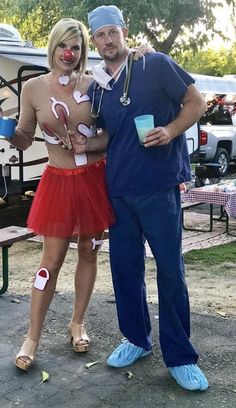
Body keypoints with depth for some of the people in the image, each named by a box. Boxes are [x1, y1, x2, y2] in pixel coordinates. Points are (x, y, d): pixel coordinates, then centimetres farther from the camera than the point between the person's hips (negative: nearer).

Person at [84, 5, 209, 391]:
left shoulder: (156, 65, -3)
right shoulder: (96, 88, 12)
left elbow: (196, 102, -1)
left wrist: (170, 131, -18)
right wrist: (84, 146, 0)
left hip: (159, 185, -5)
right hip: (117, 188, 5)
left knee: (170, 270, -2)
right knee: (124, 266, 10)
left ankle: (179, 356, 10)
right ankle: (136, 340, 28)